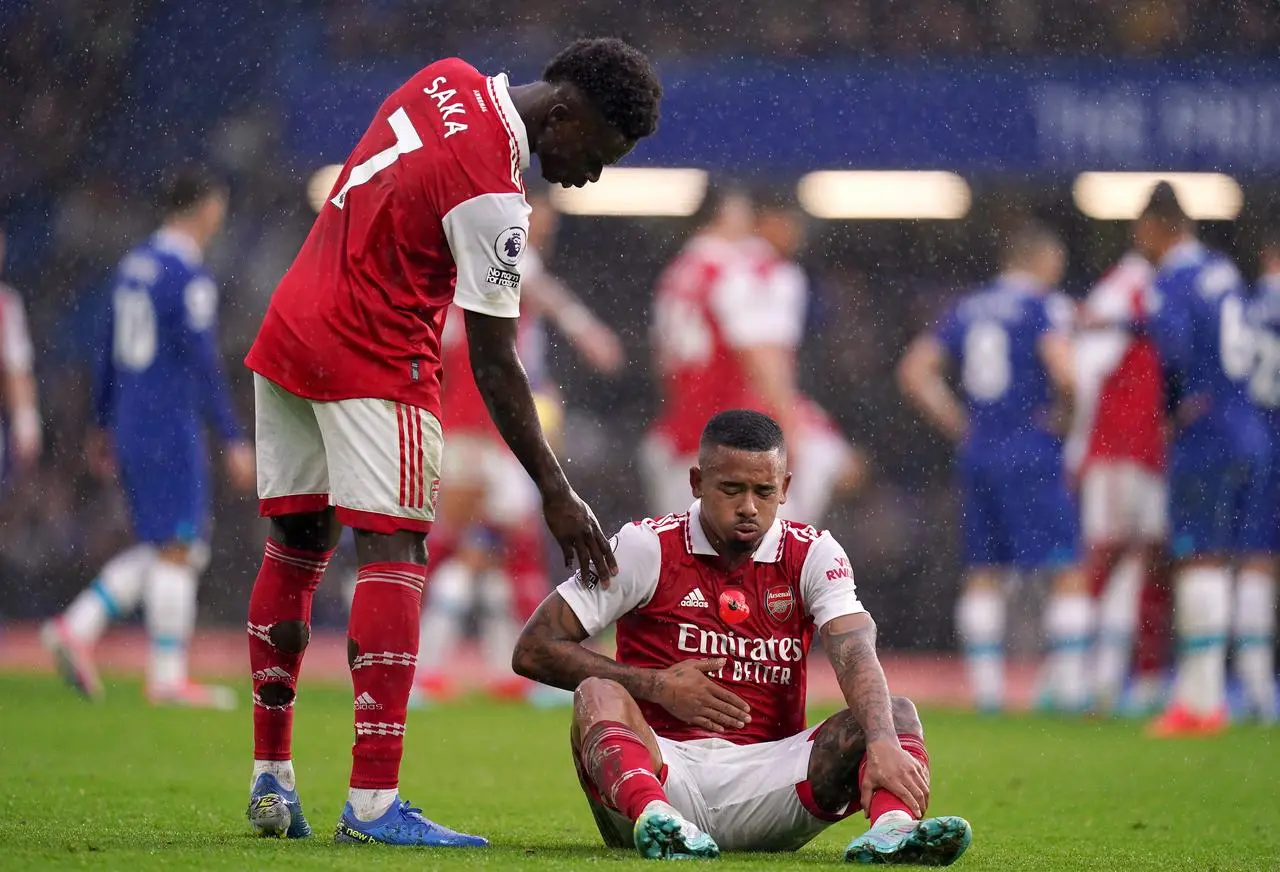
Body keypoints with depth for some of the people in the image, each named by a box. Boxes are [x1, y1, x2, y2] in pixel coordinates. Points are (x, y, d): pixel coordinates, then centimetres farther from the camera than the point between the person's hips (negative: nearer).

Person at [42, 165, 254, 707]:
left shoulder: (135, 265, 12)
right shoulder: (188, 277, -14)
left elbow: (110, 353, 18)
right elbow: (203, 365, -18)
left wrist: (103, 427, 26)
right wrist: (233, 442, -16)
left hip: (131, 428, 9)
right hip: (171, 428, -9)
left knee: (167, 549, 14)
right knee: (177, 549, -4)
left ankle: (78, 627, 4)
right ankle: (167, 677, -3)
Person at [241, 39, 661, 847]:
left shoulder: (449, 80, 3)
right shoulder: (491, 196, -21)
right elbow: (494, 366, -17)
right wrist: (556, 493, -12)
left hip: (286, 337, 10)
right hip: (374, 366, -10)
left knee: (294, 551, 13)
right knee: (395, 556, -10)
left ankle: (271, 779, 18)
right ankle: (373, 803, -18)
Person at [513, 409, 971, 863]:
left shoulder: (813, 556, 5)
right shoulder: (647, 547, 1)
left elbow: (856, 658, -13)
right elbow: (533, 650, 0)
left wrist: (883, 745, -33)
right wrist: (657, 685, -7)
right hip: (660, 765, -2)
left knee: (897, 713, -17)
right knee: (597, 696, -30)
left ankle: (891, 828, -52)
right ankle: (655, 818, -63)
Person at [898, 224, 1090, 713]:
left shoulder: (968, 309, 13)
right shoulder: (1044, 306, -5)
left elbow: (915, 371, 12)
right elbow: (1063, 371, -20)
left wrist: (959, 426, 14)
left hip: (977, 451, 6)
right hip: (1029, 452, -6)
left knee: (983, 572, 11)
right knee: (1067, 569, 0)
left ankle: (985, 681, 8)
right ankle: (1068, 678, -6)